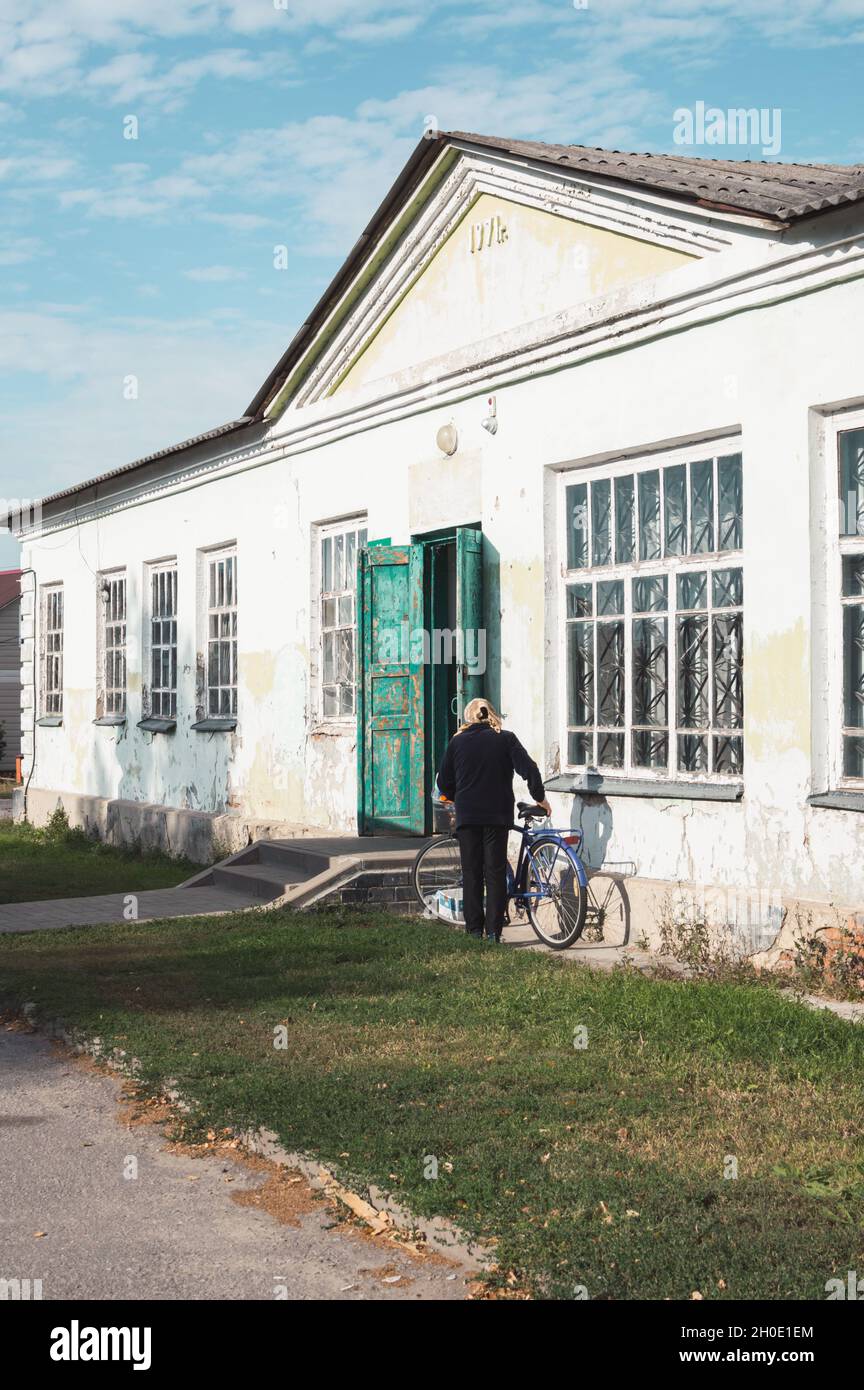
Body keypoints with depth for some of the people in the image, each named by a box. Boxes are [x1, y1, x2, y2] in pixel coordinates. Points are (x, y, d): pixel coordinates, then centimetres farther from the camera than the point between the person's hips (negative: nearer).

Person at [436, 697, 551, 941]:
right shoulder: (506, 738, 1)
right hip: (498, 815, -1)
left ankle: (474, 931, 6)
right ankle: (493, 932, 0)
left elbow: (444, 783, 7)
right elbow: (529, 770, -7)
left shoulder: (457, 741, 5)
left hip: (467, 816, 1)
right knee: (495, 872, 3)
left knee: (471, 873, 7)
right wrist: (540, 798, 5)